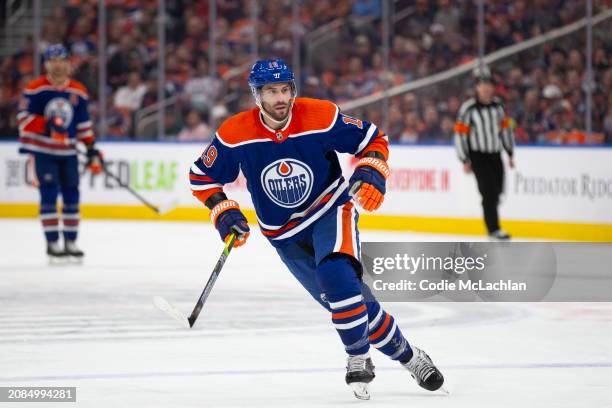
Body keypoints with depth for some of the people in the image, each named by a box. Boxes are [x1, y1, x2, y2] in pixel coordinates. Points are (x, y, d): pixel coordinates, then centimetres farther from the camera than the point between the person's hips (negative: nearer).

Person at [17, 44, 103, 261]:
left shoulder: (78, 92, 7)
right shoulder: (35, 89, -8)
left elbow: (83, 124, 12)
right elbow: (24, 117, -11)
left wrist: (92, 149, 8)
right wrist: (47, 125, -24)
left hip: (68, 151, 5)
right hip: (42, 150, -5)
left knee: (71, 195, 5)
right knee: (49, 194, -10)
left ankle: (70, 242, 14)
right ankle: (52, 243, -6)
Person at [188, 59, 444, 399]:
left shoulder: (321, 117, -18)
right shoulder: (235, 134, -15)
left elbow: (373, 139, -5)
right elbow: (202, 176, 1)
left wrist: (372, 171, -22)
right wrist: (223, 211, -11)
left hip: (331, 210, -2)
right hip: (286, 236, 2)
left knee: (336, 275, -31)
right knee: (357, 305, 1)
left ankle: (359, 360, -16)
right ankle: (407, 356, 19)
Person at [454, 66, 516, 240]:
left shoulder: (497, 104, 5)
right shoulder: (468, 108, -13)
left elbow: (506, 127, 15)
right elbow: (460, 133, -10)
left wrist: (510, 153, 15)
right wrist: (465, 160, -10)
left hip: (495, 155, 6)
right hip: (478, 155, -6)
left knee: (497, 191, 7)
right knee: (489, 192, -12)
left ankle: (491, 219, 25)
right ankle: (493, 229, -9)